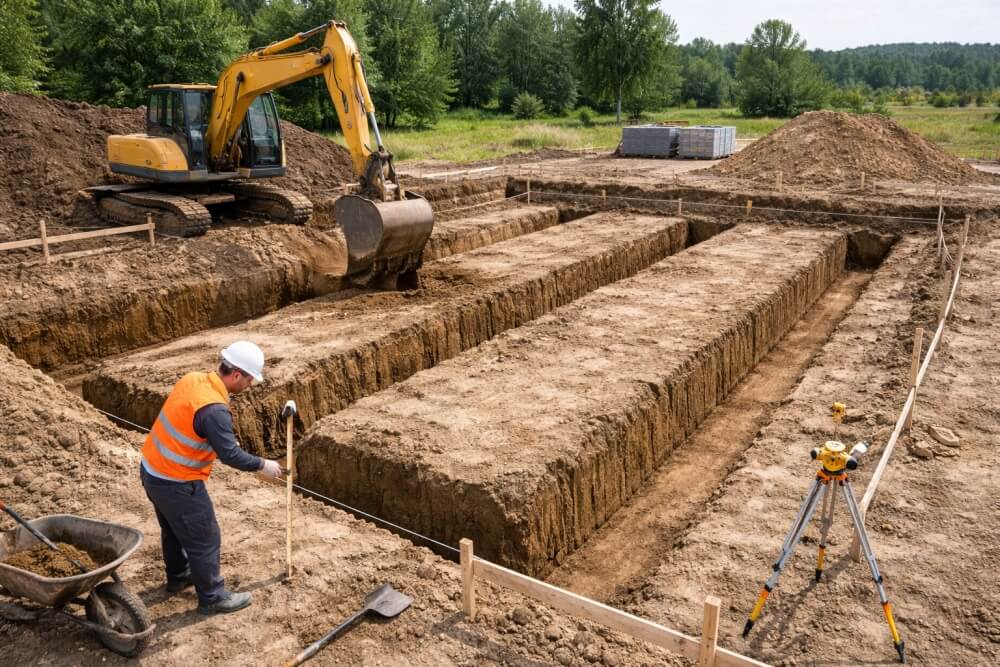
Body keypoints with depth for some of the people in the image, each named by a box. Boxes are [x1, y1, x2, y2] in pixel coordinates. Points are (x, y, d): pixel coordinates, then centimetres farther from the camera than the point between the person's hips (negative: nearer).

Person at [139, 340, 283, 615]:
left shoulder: (192, 379, -4)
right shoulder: (214, 409, -30)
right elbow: (230, 455, -23)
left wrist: (224, 440, 14)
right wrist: (262, 465, -8)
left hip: (151, 469, 9)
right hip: (176, 484, -9)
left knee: (173, 529, 29)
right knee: (205, 540, 8)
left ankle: (178, 577, 49)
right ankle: (213, 597, 22)